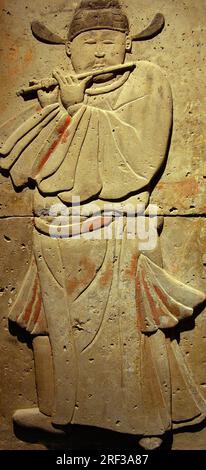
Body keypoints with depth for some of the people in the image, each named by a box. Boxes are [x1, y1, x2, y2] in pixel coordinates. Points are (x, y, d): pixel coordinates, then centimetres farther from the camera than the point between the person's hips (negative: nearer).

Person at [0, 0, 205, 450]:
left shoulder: (145, 81, 3)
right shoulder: (60, 92, 15)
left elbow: (139, 154, -15)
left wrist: (78, 107, -12)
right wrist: (51, 110, -5)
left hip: (114, 240, -5)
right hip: (59, 244, 5)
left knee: (126, 330, 4)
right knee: (58, 328, 15)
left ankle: (151, 421, 29)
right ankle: (59, 412, 39)